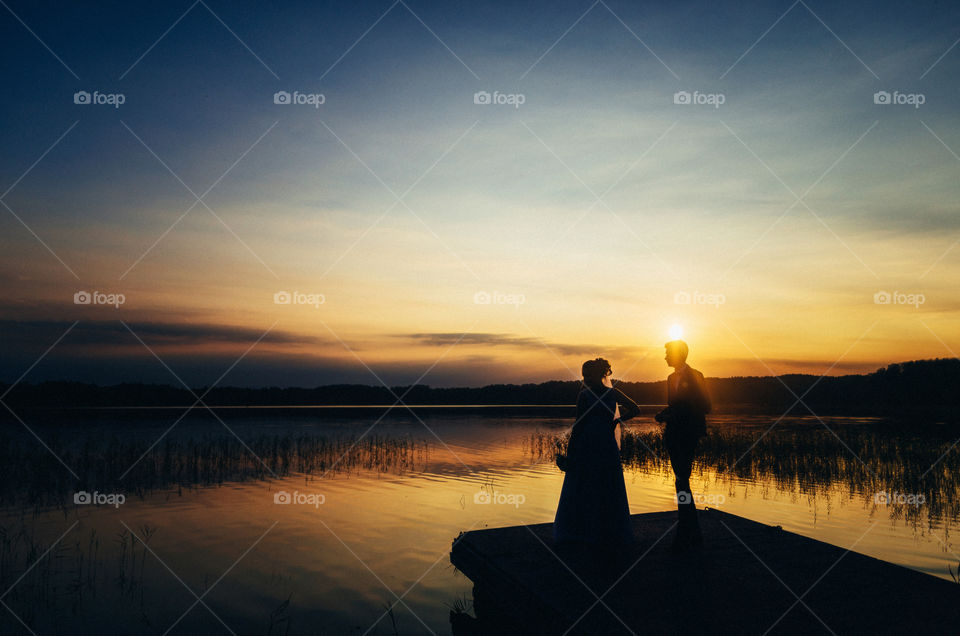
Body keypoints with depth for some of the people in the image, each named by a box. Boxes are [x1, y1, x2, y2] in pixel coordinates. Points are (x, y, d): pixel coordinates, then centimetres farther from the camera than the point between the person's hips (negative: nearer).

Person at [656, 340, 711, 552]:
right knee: (682, 482, 10)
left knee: (682, 482, -11)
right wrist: (663, 415, 0)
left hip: (687, 436, -8)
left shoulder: (695, 377, -6)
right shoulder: (671, 378, 17)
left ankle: (684, 535, -6)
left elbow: (704, 407, -10)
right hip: (673, 435, 8)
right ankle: (694, 533, 18)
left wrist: (677, 414, -16)